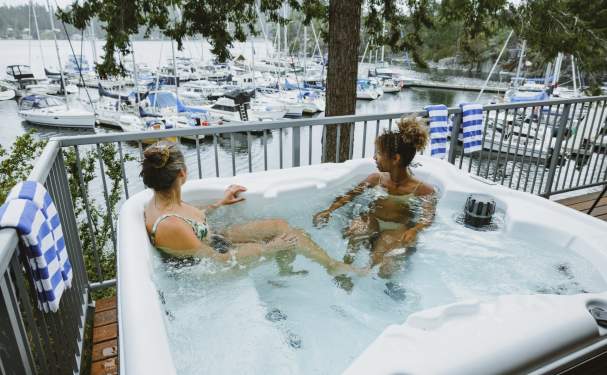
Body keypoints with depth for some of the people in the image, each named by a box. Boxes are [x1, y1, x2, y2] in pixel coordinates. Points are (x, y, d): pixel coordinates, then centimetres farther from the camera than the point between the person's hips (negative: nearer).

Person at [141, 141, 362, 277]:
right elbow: (216, 261, -26)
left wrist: (219, 203, 17)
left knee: (280, 225, 3)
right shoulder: (169, 226, -34)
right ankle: (333, 266, 18)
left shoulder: (160, 201, -7)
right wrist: (270, 248, -20)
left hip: (215, 241, 8)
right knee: (289, 237, -6)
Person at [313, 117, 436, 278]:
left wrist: (414, 230, -34)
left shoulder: (423, 190, 2)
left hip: (398, 229, -2)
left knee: (380, 260, -31)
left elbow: (428, 216, -11)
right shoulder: (376, 178, 13)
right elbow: (350, 195, 9)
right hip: (372, 221, 3)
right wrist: (329, 211, -6)